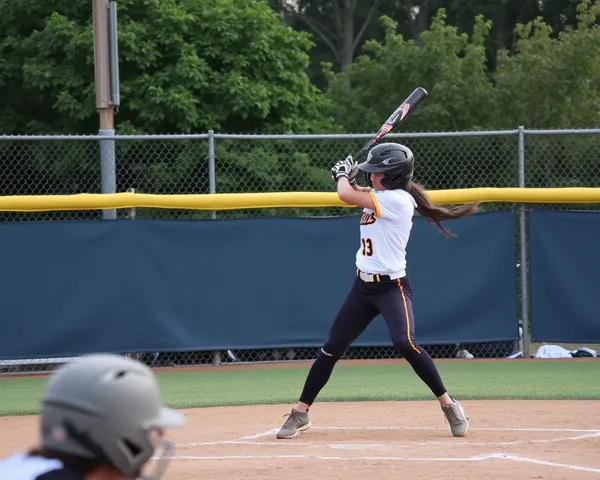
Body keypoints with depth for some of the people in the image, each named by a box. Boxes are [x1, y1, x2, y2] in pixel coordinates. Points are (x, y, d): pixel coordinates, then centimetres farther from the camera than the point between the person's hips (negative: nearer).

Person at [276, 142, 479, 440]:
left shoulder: (396, 200, -16)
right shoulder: (379, 198, 10)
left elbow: (346, 196, -17)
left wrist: (343, 175, 2)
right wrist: (347, 177, 10)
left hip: (392, 287, -9)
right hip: (363, 286, 9)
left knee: (405, 343, -27)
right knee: (332, 348, 7)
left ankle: (448, 405, -14)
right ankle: (300, 414, 15)